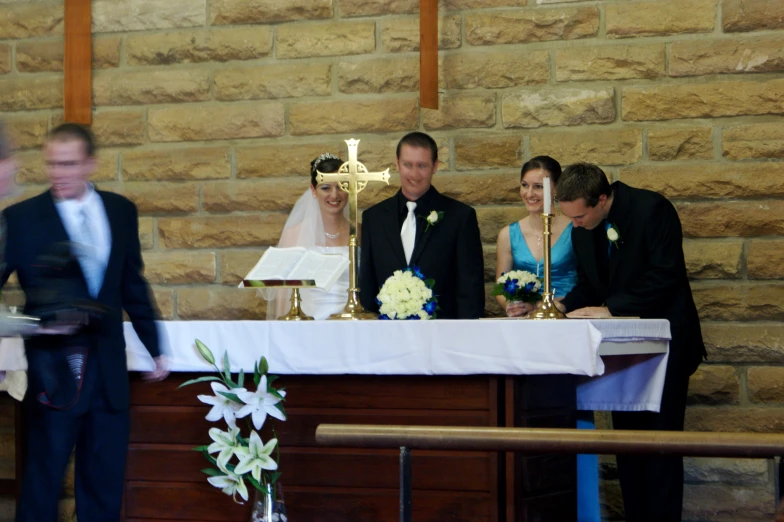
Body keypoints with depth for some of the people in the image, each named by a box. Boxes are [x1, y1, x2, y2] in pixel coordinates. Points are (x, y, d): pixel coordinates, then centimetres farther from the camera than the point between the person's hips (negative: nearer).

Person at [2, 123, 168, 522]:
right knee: (42, 486, 1)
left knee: (105, 486, 9)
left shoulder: (121, 211, 8)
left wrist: (155, 349, 18)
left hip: (108, 369, 4)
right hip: (53, 370, -4)